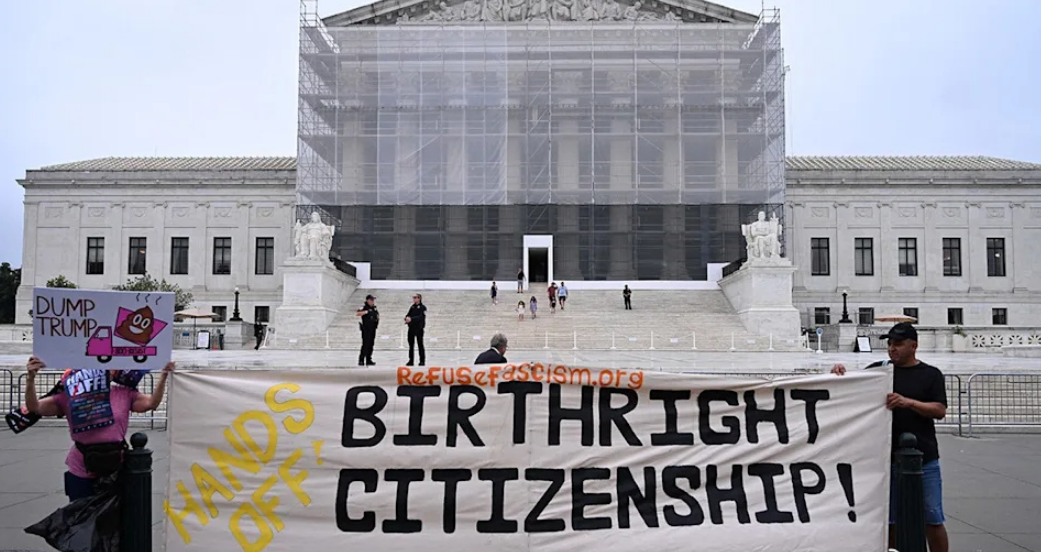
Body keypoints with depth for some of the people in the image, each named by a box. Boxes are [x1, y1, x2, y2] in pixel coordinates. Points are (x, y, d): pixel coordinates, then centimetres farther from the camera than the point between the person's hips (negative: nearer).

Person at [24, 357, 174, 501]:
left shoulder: (124, 394, -5)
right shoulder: (70, 396, -7)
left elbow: (152, 403, -16)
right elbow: (34, 407, -10)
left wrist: (163, 376, -30)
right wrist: (30, 378, -26)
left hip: (116, 472, 1)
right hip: (81, 474, -1)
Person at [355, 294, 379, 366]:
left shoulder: (374, 308, 15)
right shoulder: (364, 308, -7)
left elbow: (377, 315, 31)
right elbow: (356, 314, -23)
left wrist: (377, 320, 9)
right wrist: (365, 312, -31)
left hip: (373, 329, 7)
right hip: (366, 330, -7)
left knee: (371, 345, 9)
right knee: (365, 345, -11)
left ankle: (368, 360, 16)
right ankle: (361, 360, -8)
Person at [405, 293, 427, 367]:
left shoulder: (423, 307, -6)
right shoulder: (412, 307, 13)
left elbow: (421, 317, -17)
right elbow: (408, 315, 9)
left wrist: (411, 319, -26)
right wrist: (407, 318, -14)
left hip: (419, 328, -6)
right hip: (411, 328, 6)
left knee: (420, 344, 0)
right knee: (411, 344, 7)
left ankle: (422, 361, 5)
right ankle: (411, 361, 13)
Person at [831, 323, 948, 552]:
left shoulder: (931, 374, 3)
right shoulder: (879, 370, 7)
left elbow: (940, 410, -6)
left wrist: (908, 402, -22)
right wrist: (839, 373, -17)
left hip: (924, 459, -1)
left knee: (932, 519, 7)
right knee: (888, 519, 8)